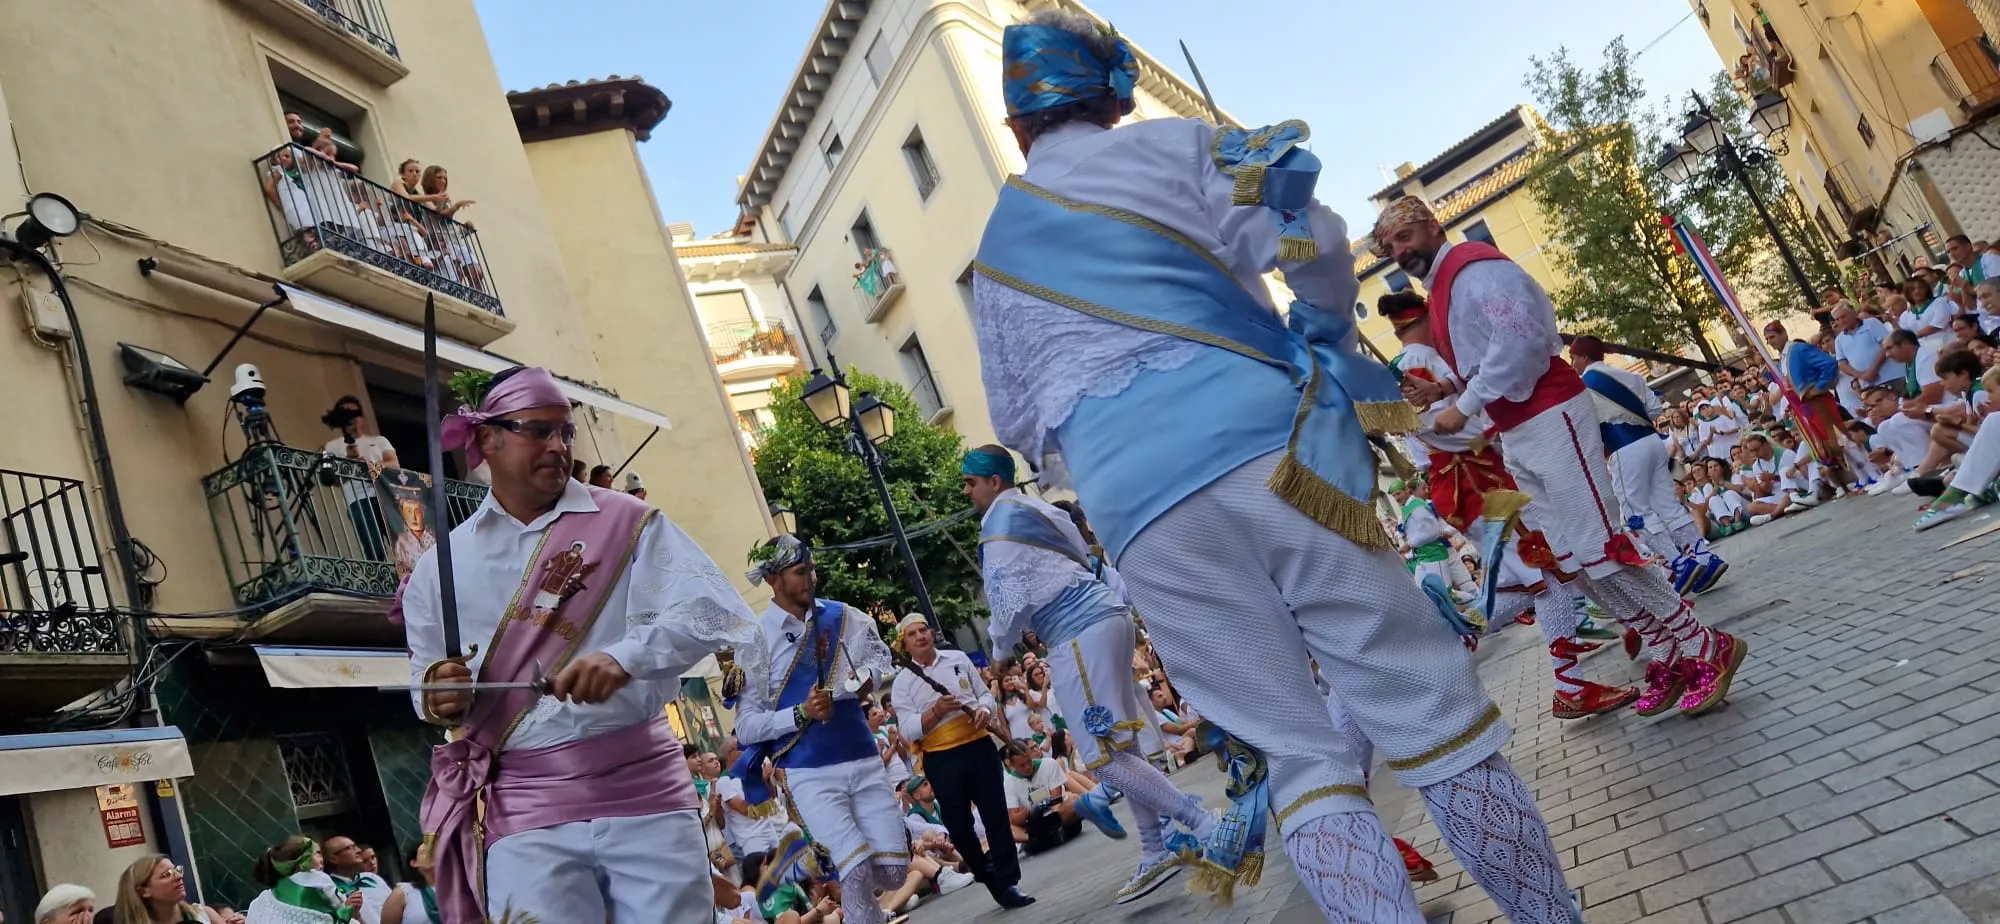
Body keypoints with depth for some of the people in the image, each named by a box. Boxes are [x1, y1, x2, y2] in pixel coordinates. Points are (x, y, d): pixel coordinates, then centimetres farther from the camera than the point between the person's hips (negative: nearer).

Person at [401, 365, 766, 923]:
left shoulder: (626, 522, 3)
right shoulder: (439, 568, 10)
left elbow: (708, 608, -10)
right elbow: (430, 689, 19)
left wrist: (623, 658, -27)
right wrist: (439, 701, -5)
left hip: (644, 791, -1)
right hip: (525, 809, 1)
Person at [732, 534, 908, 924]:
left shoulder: (844, 617, 5)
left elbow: (883, 660, 19)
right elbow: (746, 727, -7)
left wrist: (870, 675, -4)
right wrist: (801, 714, -20)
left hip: (864, 760, 4)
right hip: (809, 773, -4)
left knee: (894, 870, 4)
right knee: (858, 870, -17)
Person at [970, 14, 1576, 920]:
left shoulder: (995, 248, 23)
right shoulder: (1172, 146, 12)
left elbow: (1018, 422, 25)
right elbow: (1311, 238, -2)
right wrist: (1328, 340, 17)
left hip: (1132, 506, 3)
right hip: (1262, 445, -2)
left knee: (1297, 757, 8)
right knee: (1432, 709, 6)